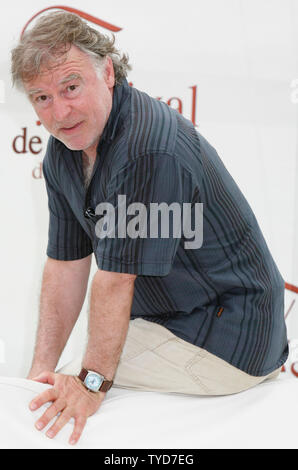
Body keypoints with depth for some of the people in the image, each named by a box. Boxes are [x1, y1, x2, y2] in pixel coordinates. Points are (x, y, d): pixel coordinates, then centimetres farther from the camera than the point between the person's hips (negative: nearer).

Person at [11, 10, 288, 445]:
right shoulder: (63, 152, 1)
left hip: (226, 336, -9)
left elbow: (116, 279, -26)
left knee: (74, 387, -15)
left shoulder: (149, 151, -29)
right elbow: (66, 266, 3)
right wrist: (41, 368, -1)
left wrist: (92, 381, -21)